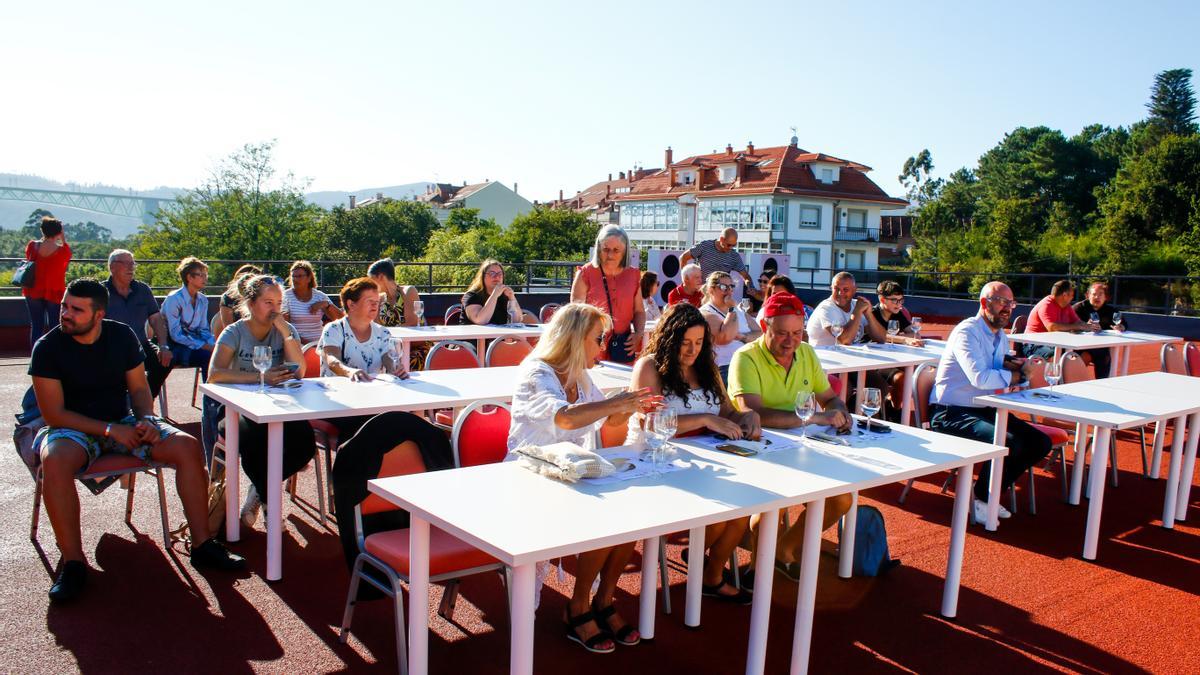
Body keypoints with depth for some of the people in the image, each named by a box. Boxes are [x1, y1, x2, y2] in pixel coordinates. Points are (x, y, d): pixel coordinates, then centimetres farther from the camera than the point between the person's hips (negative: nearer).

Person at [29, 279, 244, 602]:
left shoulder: (123, 336, -2)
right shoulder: (48, 347, -11)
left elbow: (138, 388, 7)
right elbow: (54, 414, -14)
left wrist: (146, 420, -14)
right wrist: (110, 430, -22)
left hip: (123, 422, 3)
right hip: (74, 427, -3)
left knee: (187, 446, -18)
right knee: (55, 460, -38)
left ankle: (203, 544, -13)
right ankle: (73, 562, -26)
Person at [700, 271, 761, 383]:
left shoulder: (739, 310, 20)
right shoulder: (705, 313, -3)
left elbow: (760, 334, 9)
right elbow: (724, 338, -19)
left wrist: (741, 337, -10)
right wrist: (731, 309, -12)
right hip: (725, 369, -7)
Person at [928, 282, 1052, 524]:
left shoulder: (1001, 336, 15)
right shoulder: (967, 331, -15)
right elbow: (980, 378, -28)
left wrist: (1012, 365, -6)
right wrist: (1018, 374, -14)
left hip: (985, 410, 10)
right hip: (951, 413, -10)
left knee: (1040, 443, 1)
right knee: (1008, 443, -29)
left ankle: (988, 494, 13)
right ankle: (980, 499, -4)